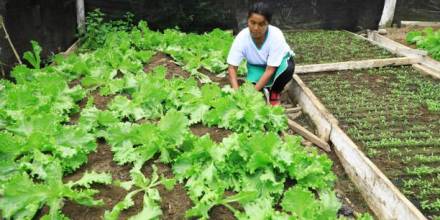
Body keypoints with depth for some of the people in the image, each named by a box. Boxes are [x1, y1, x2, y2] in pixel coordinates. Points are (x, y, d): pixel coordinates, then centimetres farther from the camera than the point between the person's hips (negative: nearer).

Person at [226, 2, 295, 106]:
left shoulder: (276, 35, -35)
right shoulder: (242, 37, -29)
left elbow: (270, 70, -35)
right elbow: (232, 68, -25)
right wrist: (236, 91, -40)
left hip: (279, 62, -1)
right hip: (257, 66, 1)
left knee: (288, 66, -36)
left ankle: (275, 93, -6)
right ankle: (266, 88, 9)